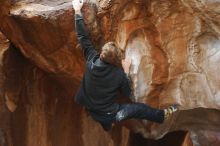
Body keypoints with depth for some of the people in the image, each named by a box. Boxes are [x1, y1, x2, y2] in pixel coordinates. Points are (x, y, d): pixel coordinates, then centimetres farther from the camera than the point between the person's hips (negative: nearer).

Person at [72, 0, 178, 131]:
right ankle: (163, 115, 37)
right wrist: (126, 71, -2)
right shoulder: (119, 74, -21)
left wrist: (78, 11, -4)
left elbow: (82, 37, -9)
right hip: (108, 115, -3)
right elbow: (128, 94, -3)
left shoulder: (92, 60, -17)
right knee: (140, 108, 18)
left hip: (91, 110, 3)